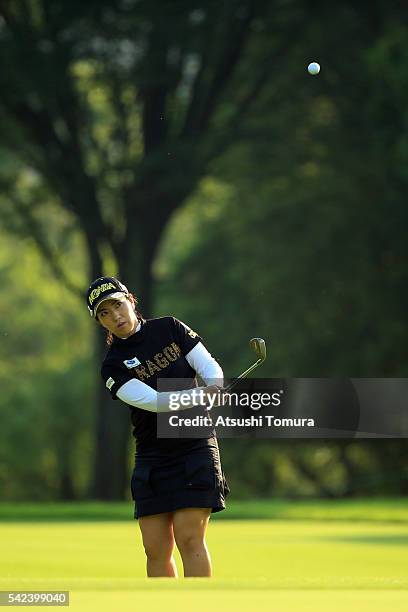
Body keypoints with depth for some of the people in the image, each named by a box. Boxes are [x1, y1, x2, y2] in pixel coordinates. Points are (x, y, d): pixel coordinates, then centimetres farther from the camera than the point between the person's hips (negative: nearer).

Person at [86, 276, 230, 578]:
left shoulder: (170, 328, 3)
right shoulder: (113, 367, -2)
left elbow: (210, 367, 0)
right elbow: (151, 400, -16)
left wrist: (218, 390, -22)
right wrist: (200, 395, -27)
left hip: (196, 448, -2)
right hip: (152, 457, 2)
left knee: (189, 538, -12)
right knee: (156, 550, 0)